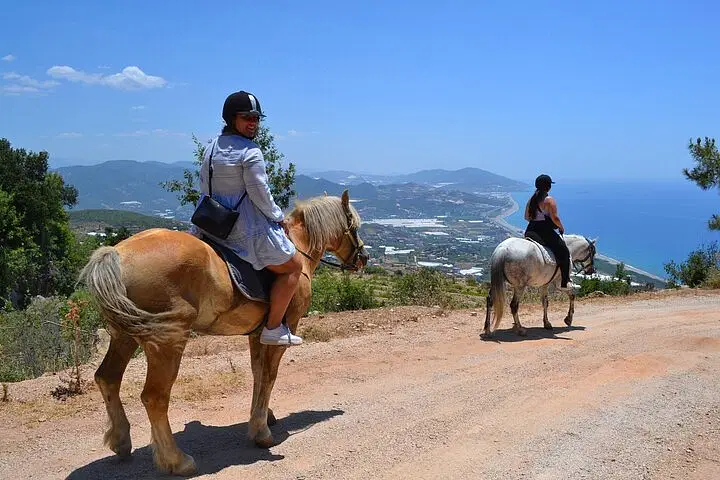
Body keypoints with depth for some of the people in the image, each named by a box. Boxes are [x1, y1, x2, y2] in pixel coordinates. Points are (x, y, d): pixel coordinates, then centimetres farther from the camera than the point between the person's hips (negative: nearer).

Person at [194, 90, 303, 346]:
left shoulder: (211, 148, 9)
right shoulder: (250, 152, -17)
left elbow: (205, 187, 14)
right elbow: (260, 193, -17)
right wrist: (279, 217, -1)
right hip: (247, 229, -9)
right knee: (293, 266, 4)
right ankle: (273, 328, 4)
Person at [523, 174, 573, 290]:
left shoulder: (531, 199, 9)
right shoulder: (549, 200, -12)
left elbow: (526, 217, 14)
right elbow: (555, 218, -17)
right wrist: (561, 227, 0)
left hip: (530, 231, 7)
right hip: (546, 232, -7)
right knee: (564, 252, 5)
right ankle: (564, 283, 5)